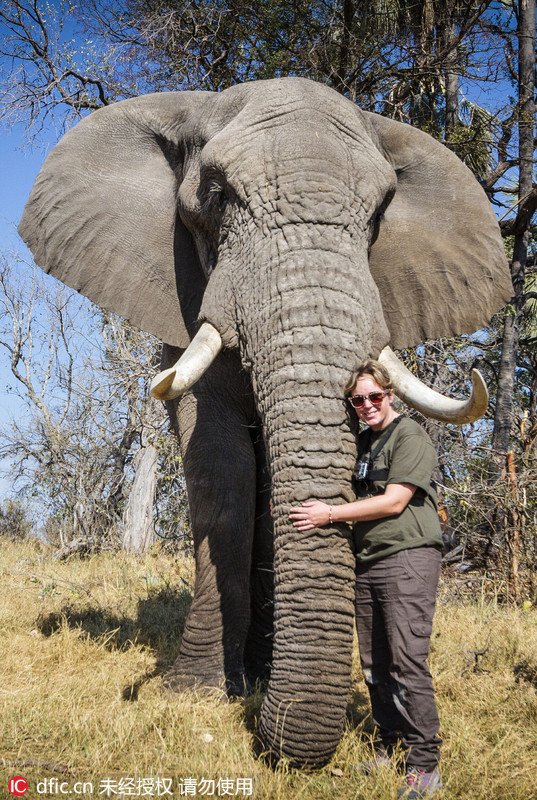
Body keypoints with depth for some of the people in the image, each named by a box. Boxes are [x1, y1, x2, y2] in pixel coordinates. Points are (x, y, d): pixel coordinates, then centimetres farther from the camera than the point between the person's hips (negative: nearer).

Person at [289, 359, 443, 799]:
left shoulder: (410, 436, -6)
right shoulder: (362, 441, 18)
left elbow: (394, 501, -14)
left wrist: (331, 514, -15)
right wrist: (318, 508, 11)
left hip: (408, 557, -8)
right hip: (366, 563, 8)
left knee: (408, 662, -9)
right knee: (374, 664, 10)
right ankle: (391, 747, 22)